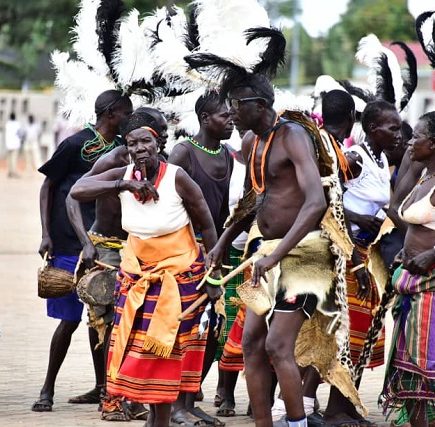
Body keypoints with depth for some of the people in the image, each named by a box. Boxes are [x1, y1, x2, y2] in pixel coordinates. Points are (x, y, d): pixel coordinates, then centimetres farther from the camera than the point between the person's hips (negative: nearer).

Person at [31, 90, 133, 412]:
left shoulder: (121, 149, 10)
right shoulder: (77, 144, -7)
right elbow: (48, 188, -2)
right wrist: (46, 234, -8)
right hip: (69, 244, -6)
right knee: (70, 319, -5)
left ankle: (102, 387, 17)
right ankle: (48, 390, 5)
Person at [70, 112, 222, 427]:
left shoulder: (176, 177, -17)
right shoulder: (124, 175, -6)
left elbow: (208, 227, -9)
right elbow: (77, 190, -18)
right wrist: (124, 185, -28)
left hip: (178, 273, -4)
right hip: (137, 272, 4)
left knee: (165, 350, -3)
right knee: (137, 349, 5)